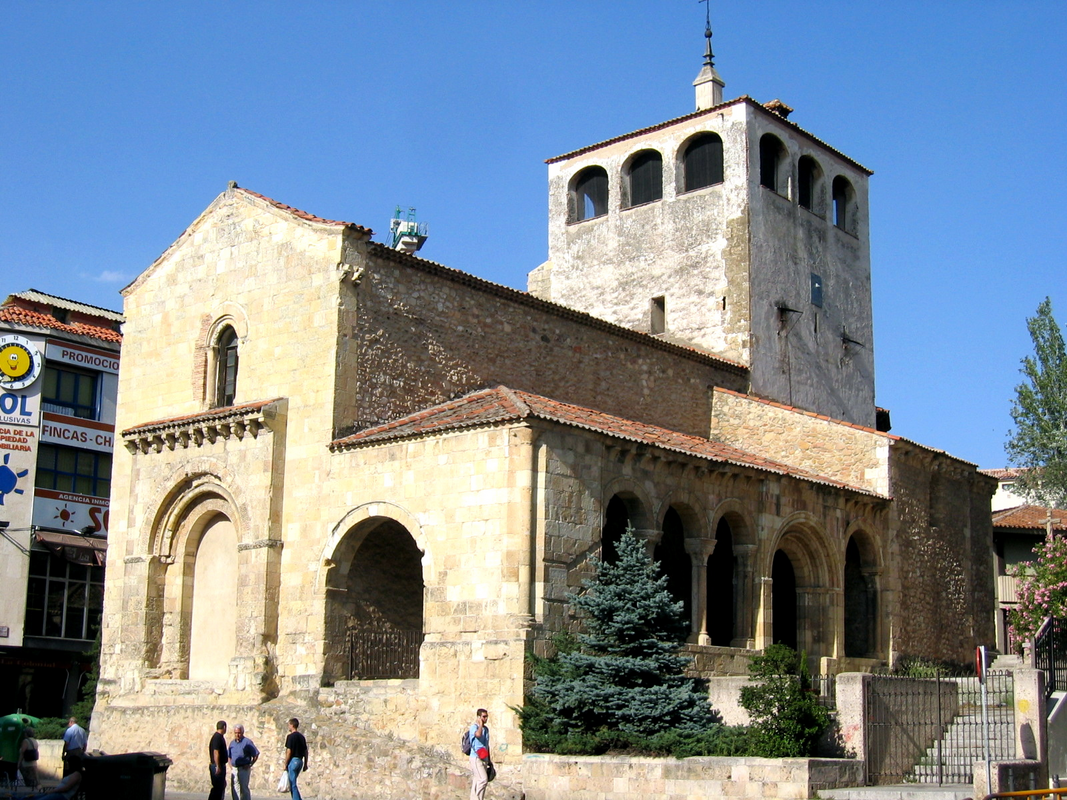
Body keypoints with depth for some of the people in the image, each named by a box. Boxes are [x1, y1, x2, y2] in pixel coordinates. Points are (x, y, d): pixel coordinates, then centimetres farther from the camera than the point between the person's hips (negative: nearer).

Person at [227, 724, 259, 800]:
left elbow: (256, 755, -7)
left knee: (244, 788, -5)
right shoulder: (232, 743, 13)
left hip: (244, 769, -6)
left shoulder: (247, 742, -6)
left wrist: (250, 765, -11)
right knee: (234, 789, 5)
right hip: (234, 769, 6)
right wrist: (230, 764, 7)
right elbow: (229, 756, 24)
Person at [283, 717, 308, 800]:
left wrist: (285, 764, -10)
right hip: (300, 761, 8)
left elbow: (289, 751, -15)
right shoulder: (302, 736, 12)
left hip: (293, 761, -8)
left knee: (293, 784, -4)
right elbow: (306, 751, 13)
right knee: (292, 783, 18)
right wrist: (305, 764, 18)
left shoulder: (290, 736, -11)